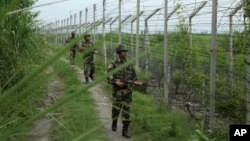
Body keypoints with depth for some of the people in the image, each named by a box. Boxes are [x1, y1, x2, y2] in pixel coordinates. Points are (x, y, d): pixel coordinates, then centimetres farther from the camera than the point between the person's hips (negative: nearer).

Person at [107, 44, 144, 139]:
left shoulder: (130, 65, 4)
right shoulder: (113, 64, -5)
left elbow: (134, 78, 7)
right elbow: (109, 78, -14)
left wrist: (138, 83, -15)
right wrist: (116, 82, -31)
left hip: (127, 92, 1)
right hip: (117, 92, -1)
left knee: (126, 111, -5)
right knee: (116, 110, 11)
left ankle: (125, 131, 1)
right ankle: (114, 123, 41)